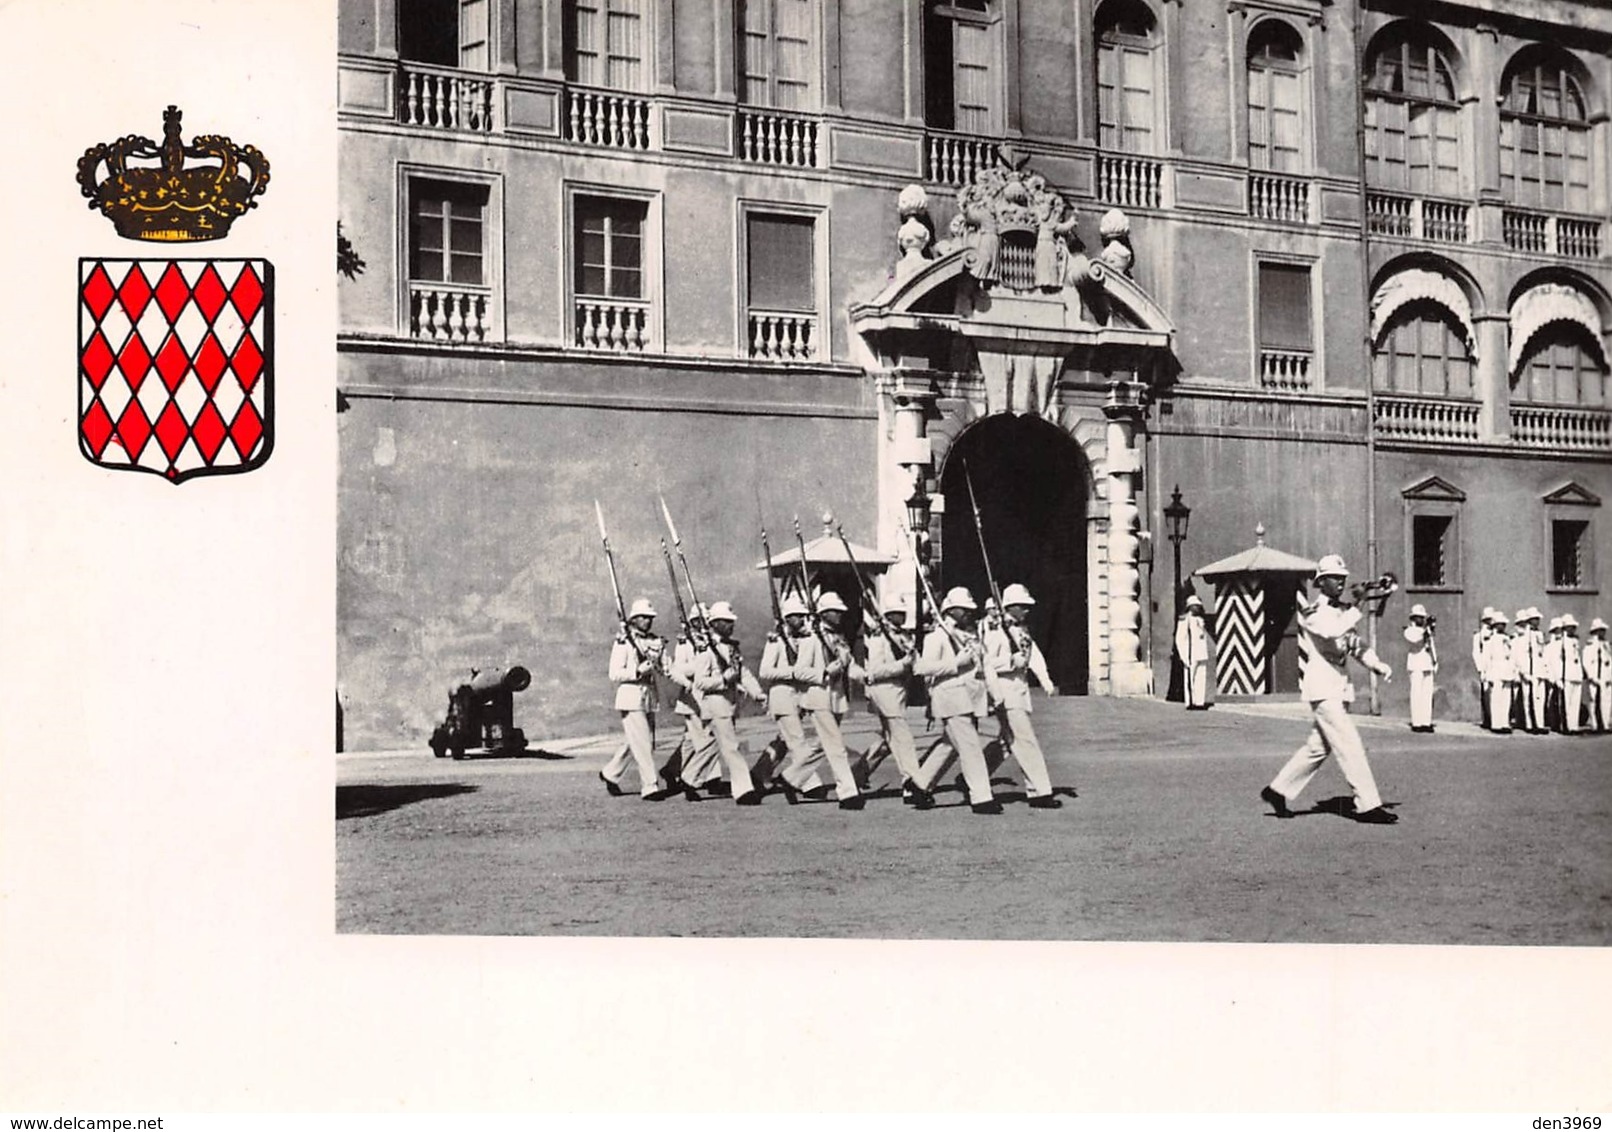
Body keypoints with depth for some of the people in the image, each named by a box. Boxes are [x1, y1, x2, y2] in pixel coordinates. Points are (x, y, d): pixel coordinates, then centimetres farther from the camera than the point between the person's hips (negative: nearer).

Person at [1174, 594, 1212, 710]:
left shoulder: (1200, 620, 19)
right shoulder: (1184, 620, -2)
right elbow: (1179, 639, -7)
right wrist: (1184, 657, -14)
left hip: (1202, 656, 7)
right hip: (1191, 656, -7)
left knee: (1202, 678, 2)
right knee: (1190, 680, -7)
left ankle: (1200, 702, 5)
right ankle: (1190, 703, -6)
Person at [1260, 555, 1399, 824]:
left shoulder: (1343, 612, 16)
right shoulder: (1311, 612, -8)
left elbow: (1355, 644, 21)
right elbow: (1331, 631, -26)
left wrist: (1377, 665, 5)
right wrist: (1359, 608, -21)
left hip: (1340, 688, 9)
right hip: (1322, 688, -9)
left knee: (1318, 746, 13)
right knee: (1350, 746, -11)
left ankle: (1278, 790, 23)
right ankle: (1368, 806, -10)